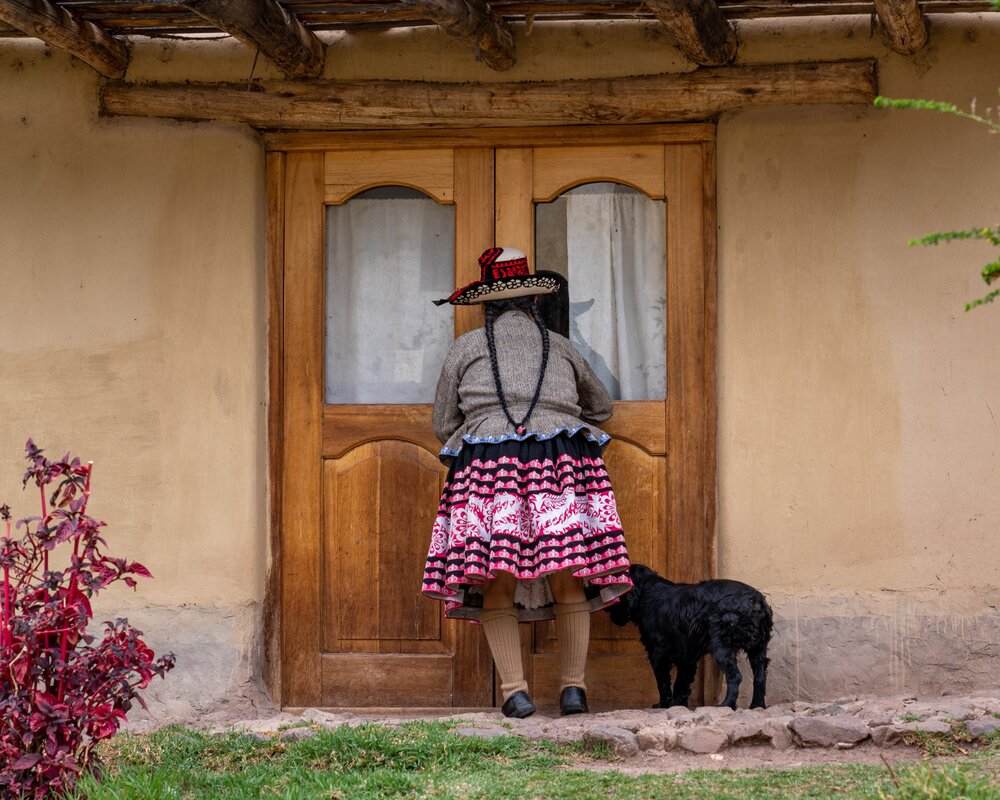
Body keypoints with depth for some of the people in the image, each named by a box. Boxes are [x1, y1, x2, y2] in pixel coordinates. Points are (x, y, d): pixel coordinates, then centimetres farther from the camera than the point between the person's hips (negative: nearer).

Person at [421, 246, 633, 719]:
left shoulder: (466, 348, 14)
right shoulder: (560, 347, 21)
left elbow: (444, 425, 15)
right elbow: (601, 405, 35)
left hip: (488, 461, -2)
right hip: (561, 460, 2)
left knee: (495, 583, 0)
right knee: (569, 580, 5)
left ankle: (514, 690, -7)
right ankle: (574, 687, 2)